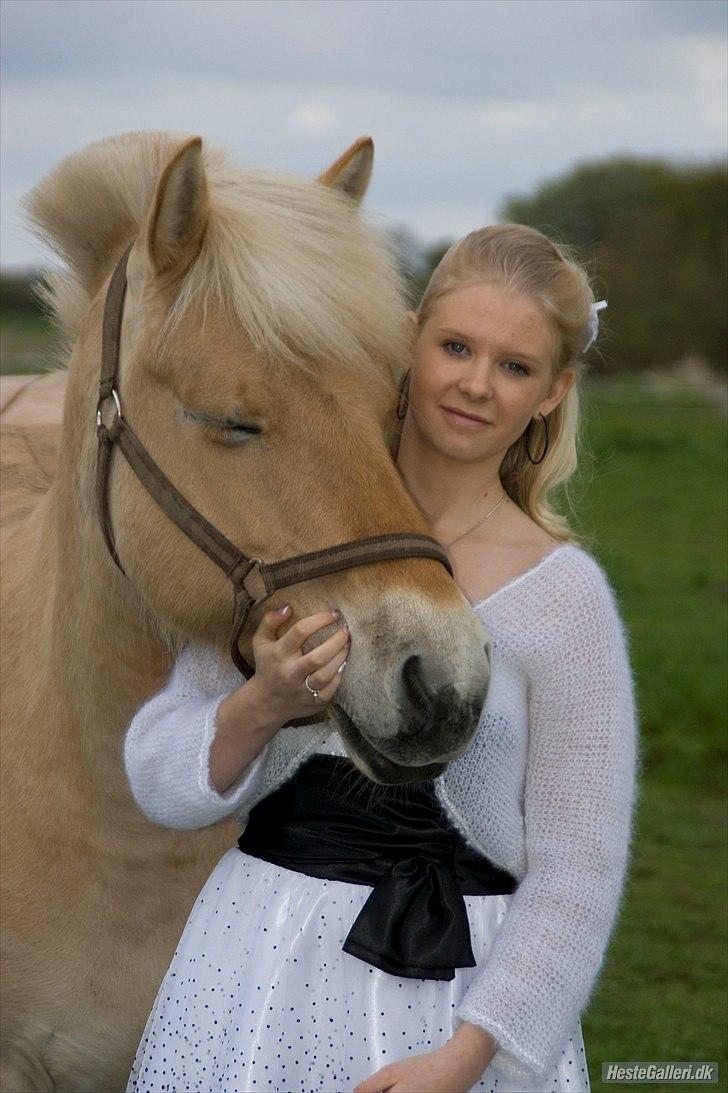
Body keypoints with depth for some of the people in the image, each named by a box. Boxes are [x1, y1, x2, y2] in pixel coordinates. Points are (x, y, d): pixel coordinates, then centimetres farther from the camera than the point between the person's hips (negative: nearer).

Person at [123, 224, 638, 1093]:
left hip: (464, 996, -2)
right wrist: (259, 705, -18)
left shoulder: (563, 597, -8)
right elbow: (160, 780, 1)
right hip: (256, 971, 2)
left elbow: (575, 872, -8)